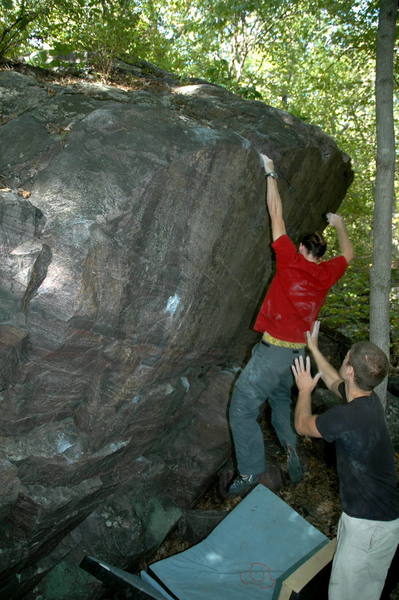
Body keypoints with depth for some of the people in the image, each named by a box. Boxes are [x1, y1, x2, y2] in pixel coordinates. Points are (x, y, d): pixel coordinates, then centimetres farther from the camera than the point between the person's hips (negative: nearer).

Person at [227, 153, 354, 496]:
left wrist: (271, 174, 5)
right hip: (299, 352, 7)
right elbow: (349, 254, 27)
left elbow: (277, 215, -4)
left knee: (242, 409, -1)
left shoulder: (291, 262, -9)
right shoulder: (327, 273, 5)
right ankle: (292, 454, 26)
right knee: (281, 398, 29)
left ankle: (254, 473, 1)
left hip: (274, 350, -7)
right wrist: (340, 226, 40)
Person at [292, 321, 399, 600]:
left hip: (371, 524, -8)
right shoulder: (369, 399, -5)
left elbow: (302, 425, -10)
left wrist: (305, 390, 7)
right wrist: (313, 347, 25)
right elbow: (334, 381, 18)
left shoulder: (345, 417, -32)